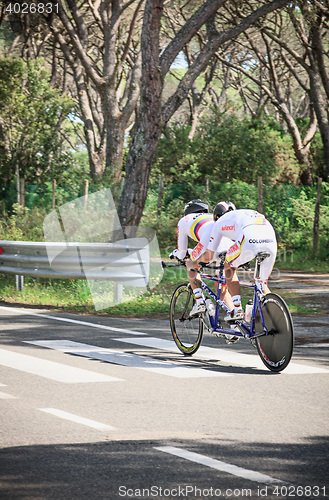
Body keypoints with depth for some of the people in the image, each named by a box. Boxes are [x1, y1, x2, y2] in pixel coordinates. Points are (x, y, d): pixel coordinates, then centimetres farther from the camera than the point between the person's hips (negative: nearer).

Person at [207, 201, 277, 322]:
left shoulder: (219, 222, 29)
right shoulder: (248, 213, 43)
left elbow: (210, 254, 34)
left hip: (249, 240, -4)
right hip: (271, 240, 5)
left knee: (229, 267, 24)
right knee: (263, 284, 24)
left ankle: (237, 309, 12)